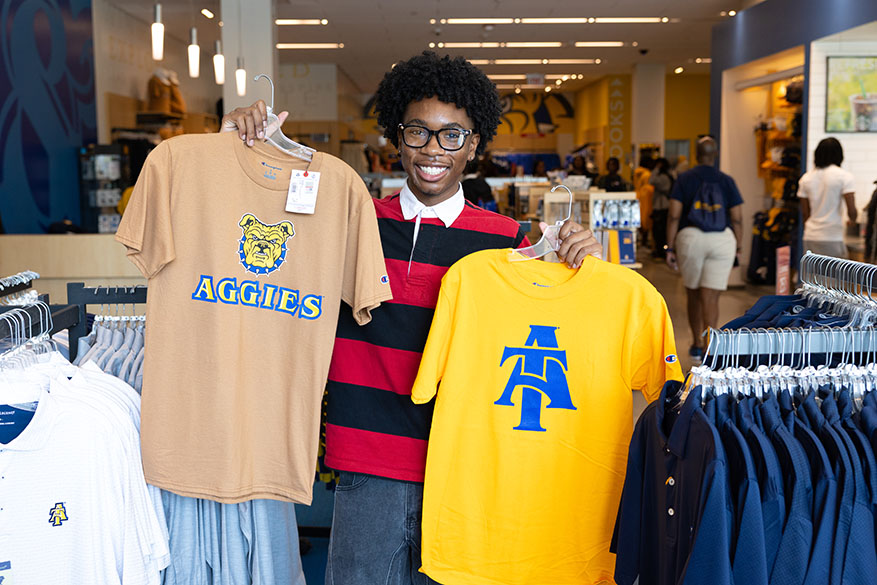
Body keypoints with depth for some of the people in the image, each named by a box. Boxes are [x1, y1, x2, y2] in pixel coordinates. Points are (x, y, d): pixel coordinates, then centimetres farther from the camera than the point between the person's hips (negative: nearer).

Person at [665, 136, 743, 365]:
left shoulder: (684, 179, 2)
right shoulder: (726, 181, 5)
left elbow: (674, 216, -4)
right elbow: (737, 219, 3)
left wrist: (670, 248, 0)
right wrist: (737, 247, 13)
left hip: (691, 238, 0)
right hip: (722, 239, 0)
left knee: (694, 294, 17)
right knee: (710, 297, -2)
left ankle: (696, 346, 28)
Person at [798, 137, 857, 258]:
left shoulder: (806, 178, 7)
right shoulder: (845, 176, -5)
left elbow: (804, 213, 10)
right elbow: (851, 210, -11)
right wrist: (852, 220, 11)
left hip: (810, 238, 5)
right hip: (832, 238, -4)